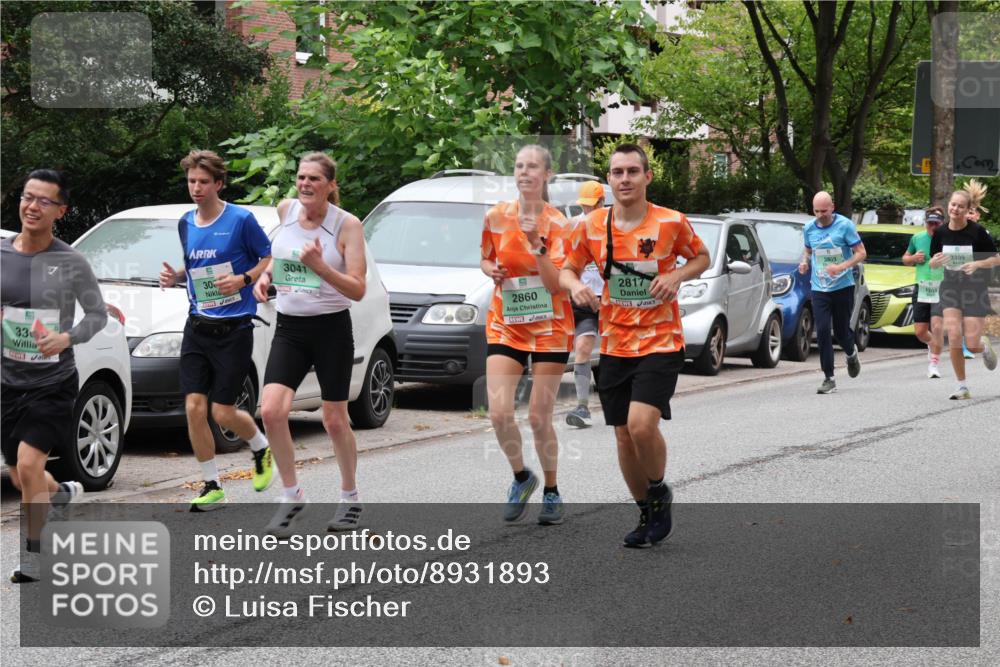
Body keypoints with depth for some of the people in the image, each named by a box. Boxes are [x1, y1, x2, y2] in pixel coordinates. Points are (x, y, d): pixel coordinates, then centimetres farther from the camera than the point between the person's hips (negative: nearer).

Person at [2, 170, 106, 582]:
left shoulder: (71, 263, -9)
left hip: (53, 382, -4)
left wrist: (67, 338, -19)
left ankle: (33, 558, -5)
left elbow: (98, 315, -2)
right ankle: (63, 493, 48)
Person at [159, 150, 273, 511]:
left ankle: (261, 448, 29)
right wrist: (175, 276, 4)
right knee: (194, 407, -4)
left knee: (223, 413, -4)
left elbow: (272, 259, -2)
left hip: (233, 328, -5)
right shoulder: (186, 223, 9)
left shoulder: (241, 220, -9)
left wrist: (243, 279, -17)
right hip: (197, 327, 5)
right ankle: (211, 486, 9)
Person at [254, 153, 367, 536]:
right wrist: (266, 274, 5)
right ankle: (291, 496, 2)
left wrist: (320, 266, -30)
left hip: (332, 328, -4)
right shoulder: (286, 210, 3)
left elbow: (357, 290, -16)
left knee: (334, 420, 6)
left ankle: (350, 499, 27)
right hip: (289, 328, 4)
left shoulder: (347, 225, -11)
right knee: (271, 410, -14)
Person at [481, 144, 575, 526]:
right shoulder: (495, 217, 0)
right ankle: (521, 478, 16)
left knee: (539, 418, -1)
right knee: (499, 413, -11)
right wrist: (490, 270, -6)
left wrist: (538, 245, -28)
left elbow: (557, 284, -15)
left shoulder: (557, 223, -9)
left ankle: (551, 492, 21)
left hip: (550, 329, -2)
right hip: (504, 326, 2)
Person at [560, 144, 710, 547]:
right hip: (614, 345, 4)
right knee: (624, 436, 7)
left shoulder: (672, 223, -8)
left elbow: (702, 257, 8)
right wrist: (575, 285, -12)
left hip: (660, 343, -4)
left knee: (642, 424, -22)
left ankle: (660, 493, 6)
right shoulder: (592, 227, -1)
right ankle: (647, 513, 27)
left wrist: (677, 275, -12)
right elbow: (567, 270, 11)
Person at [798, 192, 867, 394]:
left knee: (841, 330, 5)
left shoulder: (845, 225, -8)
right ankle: (829, 379, -6)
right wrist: (804, 262, -1)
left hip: (843, 286, -2)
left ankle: (852, 354, 42)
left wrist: (841, 267, -22)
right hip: (819, 288, 2)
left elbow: (861, 253, -7)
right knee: (822, 331, -9)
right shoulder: (809, 229, 4)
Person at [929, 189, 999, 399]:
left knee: (972, 345, -6)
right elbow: (932, 263, 9)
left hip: (975, 289, -2)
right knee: (953, 337, -13)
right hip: (950, 288, 2)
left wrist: (977, 264, -22)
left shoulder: (977, 232, -11)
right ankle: (962, 386, 0)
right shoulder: (941, 233, -2)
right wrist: (935, 261, -14)